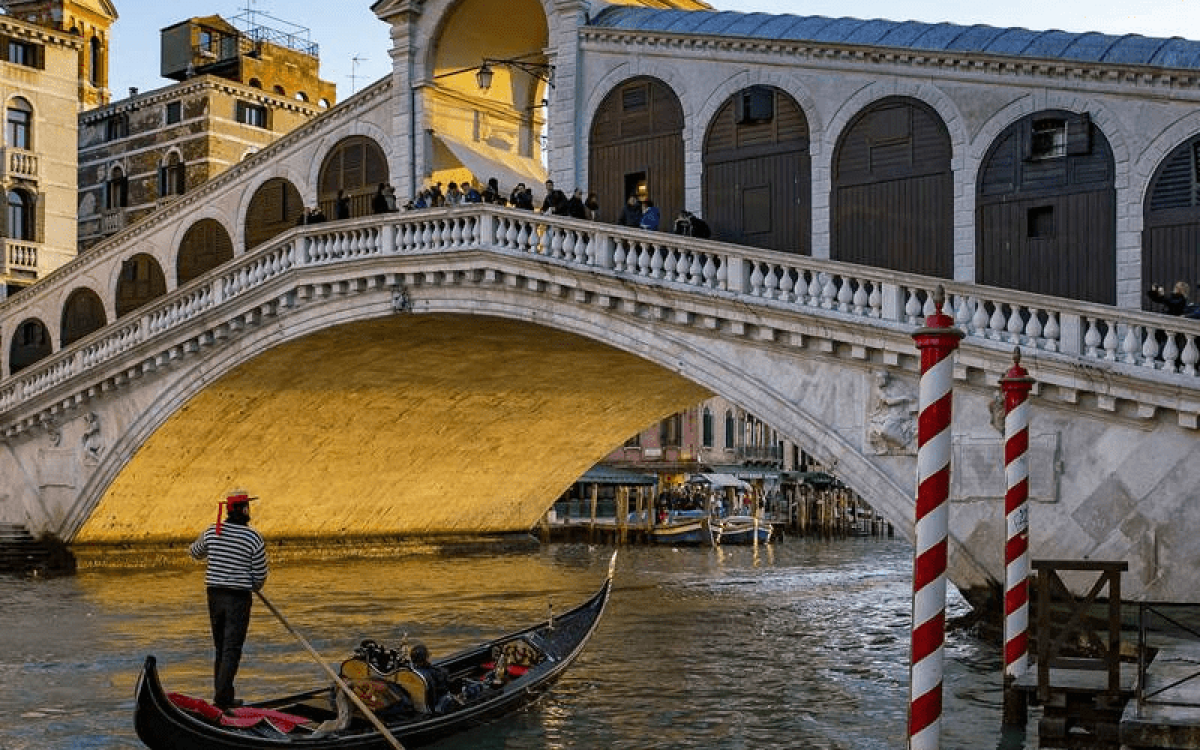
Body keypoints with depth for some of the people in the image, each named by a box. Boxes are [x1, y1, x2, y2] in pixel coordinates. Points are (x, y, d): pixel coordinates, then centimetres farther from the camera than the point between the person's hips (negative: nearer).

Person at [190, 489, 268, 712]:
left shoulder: (211, 532, 1)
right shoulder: (254, 539, -11)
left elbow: (195, 553, 21)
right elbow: (260, 575, -5)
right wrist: (253, 587, 17)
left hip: (214, 595, 5)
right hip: (238, 598, -5)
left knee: (220, 647, 17)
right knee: (232, 649, -2)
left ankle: (222, 694, 22)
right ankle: (222, 698, -8)